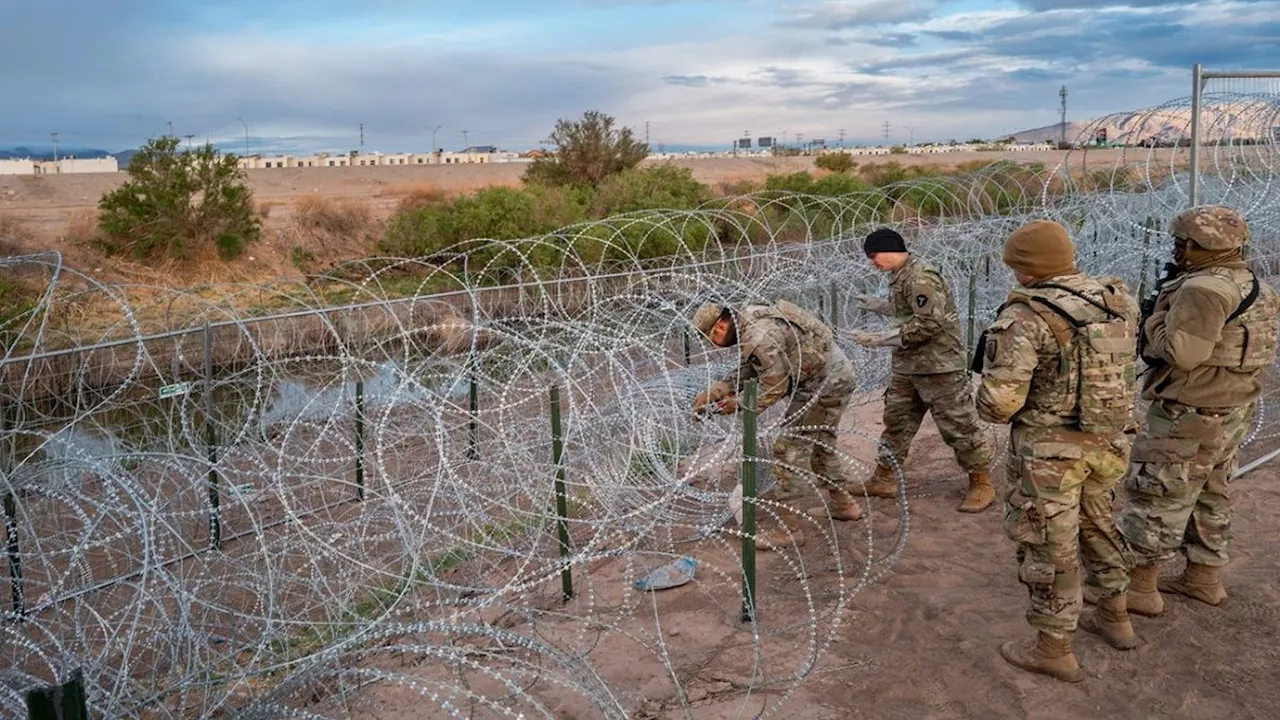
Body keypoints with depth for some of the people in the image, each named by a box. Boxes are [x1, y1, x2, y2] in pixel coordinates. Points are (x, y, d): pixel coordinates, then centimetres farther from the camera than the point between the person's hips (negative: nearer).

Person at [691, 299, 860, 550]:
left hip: (823, 386, -11)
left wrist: (740, 405, -8)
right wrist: (713, 392, 2)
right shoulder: (747, 317, 4)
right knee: (820, 443, 26)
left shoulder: (759, 338, -28)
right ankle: (842, 503, 42)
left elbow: (775, 386, -20)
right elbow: (746, 369, 11)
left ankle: (789, 529, -3)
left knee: (789, 451, -7)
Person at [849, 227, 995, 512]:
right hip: (906, 366, 10)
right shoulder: (900, 277, 10)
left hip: (939, 365, -10)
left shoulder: (920, 278, -20)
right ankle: (883, 479, 25)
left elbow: (928, 324, -26)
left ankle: (981, 484, 13)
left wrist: (881, 339, -23)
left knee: (958, 425, 0)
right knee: (896, 421, 14)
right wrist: (878, 305, 17)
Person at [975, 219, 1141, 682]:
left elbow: (999, 402, -21)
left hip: (1049, 451, -7)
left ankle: (1054, 649, 20)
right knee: (1098, 524, 27)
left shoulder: (1026, 318, -21)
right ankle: (1117, 617, 43)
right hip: (1107, 442, 7)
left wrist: (990, 374, -1)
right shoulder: (1120, 301, 0)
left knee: (1049, 548, 8)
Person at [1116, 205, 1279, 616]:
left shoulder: (1203, 289, -22)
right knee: (1211, 497, 19)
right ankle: (1204, 579, 30)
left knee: (1156, 498, 0)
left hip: (1190, 417, -9)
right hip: (1234, 413, 10)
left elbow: (1181, 353, -26)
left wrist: (1157, 315, -11)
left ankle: (1139, 587, 7)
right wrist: (1175, 300, 7)